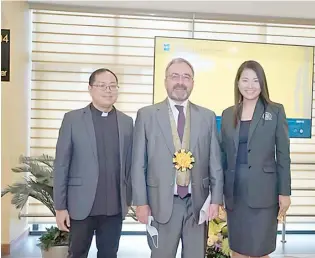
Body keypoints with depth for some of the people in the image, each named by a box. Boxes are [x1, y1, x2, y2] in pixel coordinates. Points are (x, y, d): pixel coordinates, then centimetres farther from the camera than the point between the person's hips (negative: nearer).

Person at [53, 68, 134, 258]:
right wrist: (60, 206, -5)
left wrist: (128, 199, 8)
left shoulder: (127, 122, 5)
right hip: (82, 205, -2)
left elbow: (129, 164, 8)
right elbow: (61, 165, -3)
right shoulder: (72, 119, -2)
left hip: (115, 206, 2)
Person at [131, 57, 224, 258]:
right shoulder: (146, 115, 0)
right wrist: (141, 202, -4)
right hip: (161, 203, -1)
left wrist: (216, 199, 0)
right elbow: (138, 163, -1)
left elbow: (215, 162, 5)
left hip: (198, 203, 2)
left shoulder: (208, 117, 5)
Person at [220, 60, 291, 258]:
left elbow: (283, 155, -1)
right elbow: (224, 155, 10)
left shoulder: (275, 111, 0)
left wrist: (285, 192, -5)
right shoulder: (228, 114, 8)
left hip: (263, 191, -3)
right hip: (234, 191, 3)